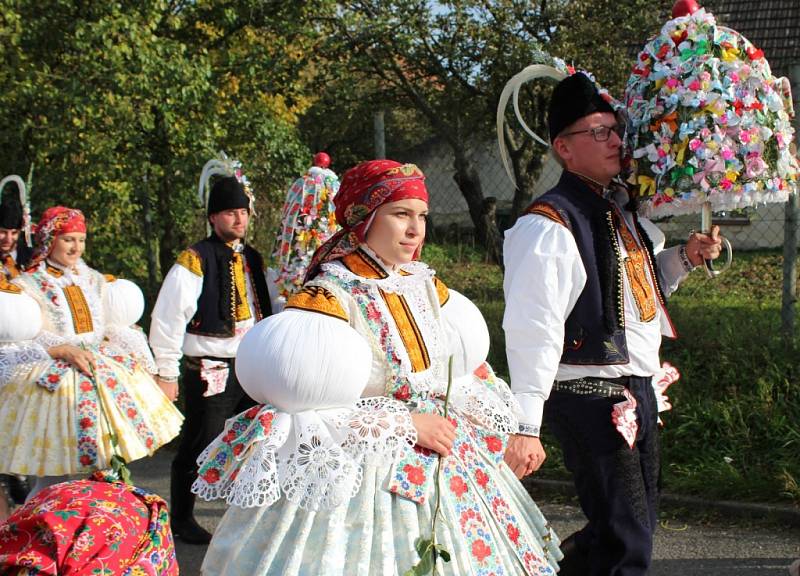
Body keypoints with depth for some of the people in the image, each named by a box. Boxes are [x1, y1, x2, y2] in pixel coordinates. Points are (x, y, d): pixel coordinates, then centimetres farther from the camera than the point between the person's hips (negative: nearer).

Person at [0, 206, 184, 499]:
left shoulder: (95, 280, 14)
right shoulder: (25, 287, -2)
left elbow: (118, 329, 20)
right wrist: (62, 350, -18)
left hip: (106, 371, 5)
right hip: (53, 382, -5)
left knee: (105, 470, 0)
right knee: (55, 477, -7)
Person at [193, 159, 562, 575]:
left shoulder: (426, 286, 7)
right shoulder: (326, 299, -14)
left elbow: (467, 369, 17)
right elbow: (302, 411, -22)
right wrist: (405, 424, -20)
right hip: (358, 474, -7)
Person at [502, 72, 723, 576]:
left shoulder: (625, 209, 12)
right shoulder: (549, 226, -17)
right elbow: (531, 332, -23)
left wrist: (684, 257, 10)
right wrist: (526, 425, -27)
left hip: (638, 391, 9)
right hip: (589, 397, -9)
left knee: (637, 527, 19)